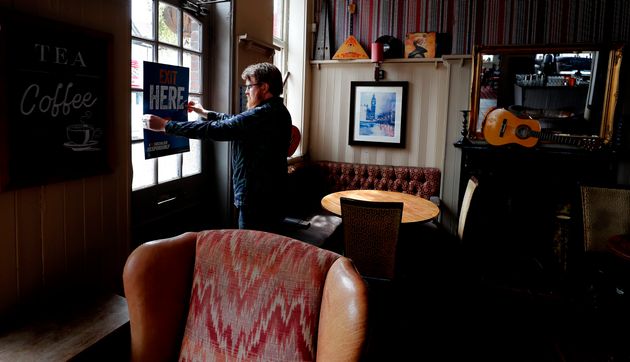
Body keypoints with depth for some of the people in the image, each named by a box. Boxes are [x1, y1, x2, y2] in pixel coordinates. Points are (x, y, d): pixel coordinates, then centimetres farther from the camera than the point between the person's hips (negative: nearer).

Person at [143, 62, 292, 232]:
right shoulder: (276, 111, 10)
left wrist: (165, 125, -16)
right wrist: (205, 113, 27)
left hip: (257, 200, -10)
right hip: (272, 198, 10)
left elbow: (213, 130, -22)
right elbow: (235, 121, 22)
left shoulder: (262, 115, -22)